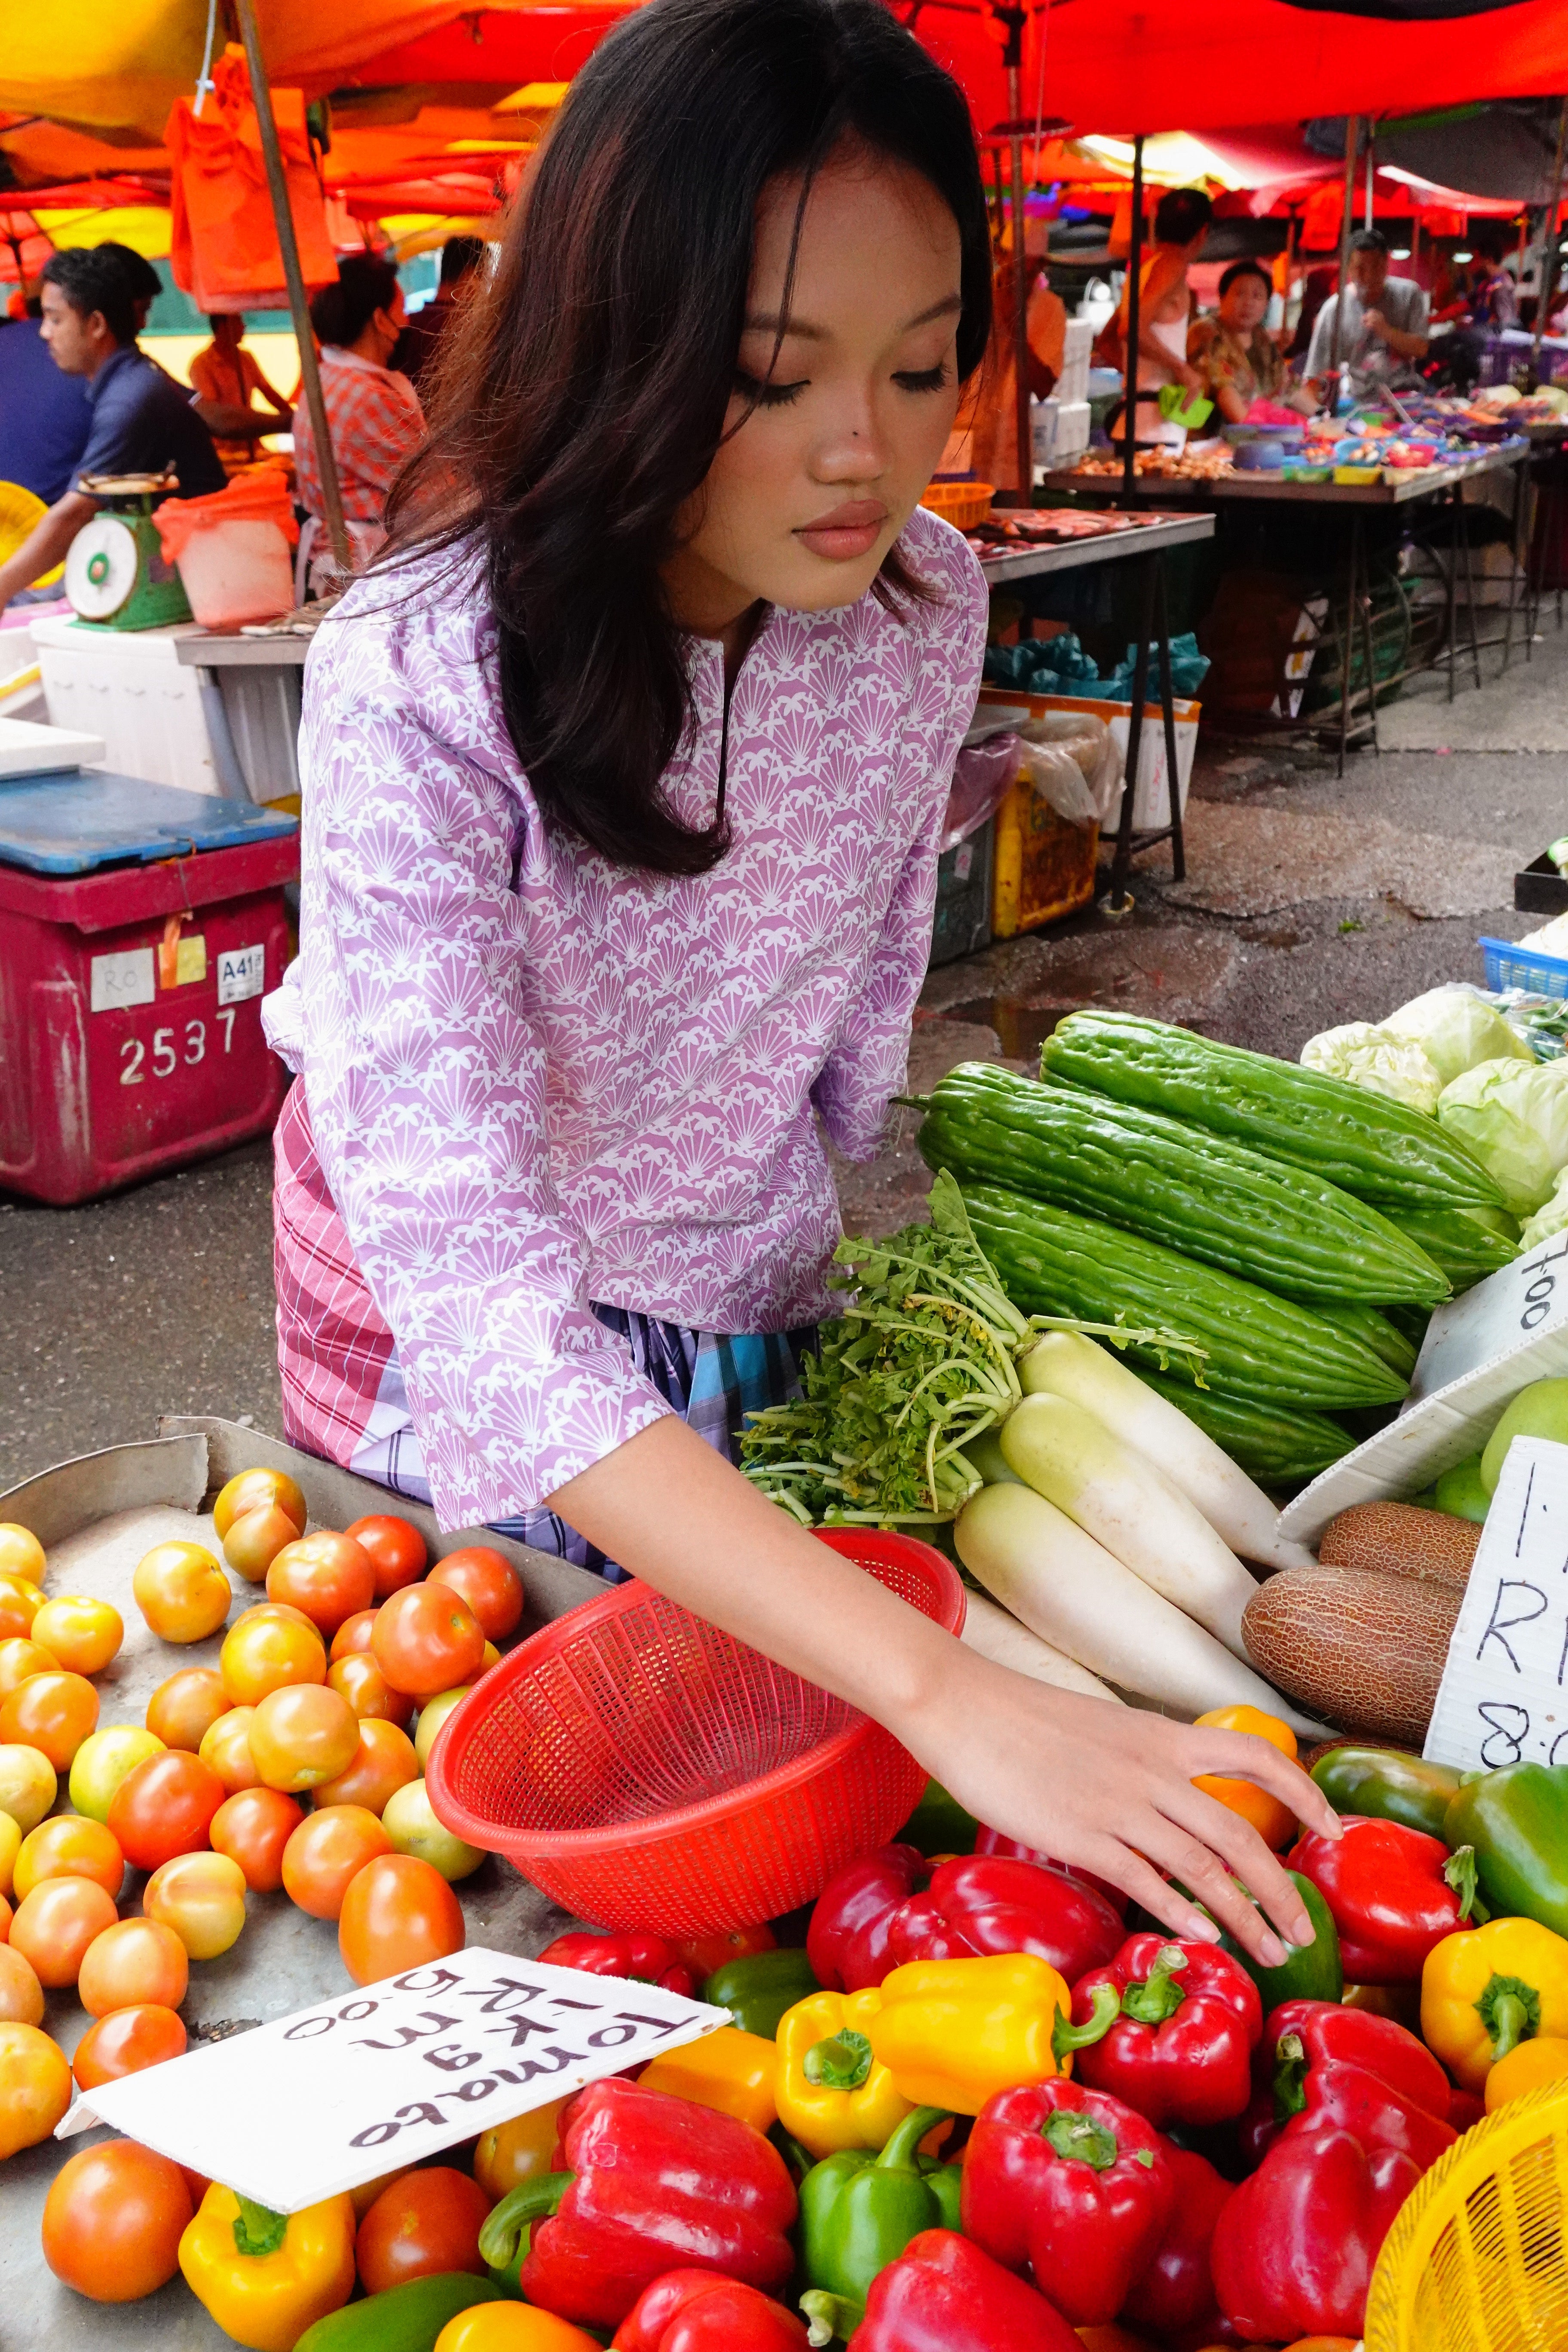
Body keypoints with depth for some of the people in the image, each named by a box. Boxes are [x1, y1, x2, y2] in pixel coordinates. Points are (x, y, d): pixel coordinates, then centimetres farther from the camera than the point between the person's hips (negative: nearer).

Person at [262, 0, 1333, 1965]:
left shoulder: (922, 597, -16)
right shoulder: (422, 690, -33)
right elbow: (488, 1306, -41)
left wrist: (809, 1214, 12)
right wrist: (948, 1700, -48)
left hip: (753, 1289, 5)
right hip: (461, 1340, -4)